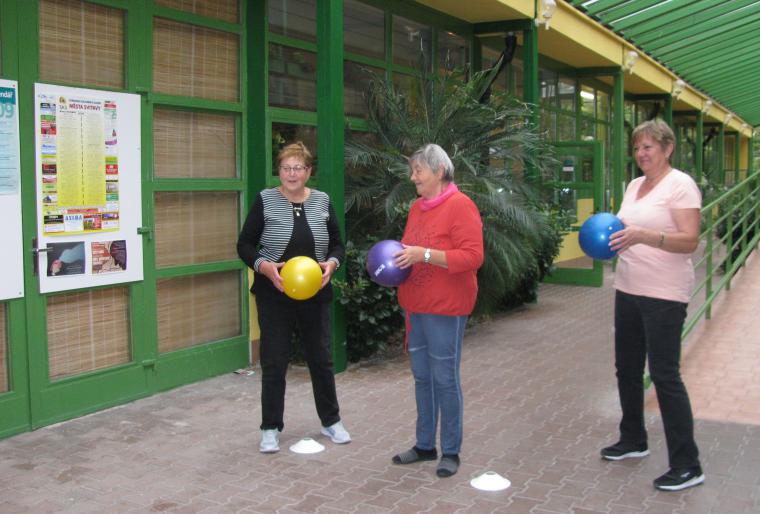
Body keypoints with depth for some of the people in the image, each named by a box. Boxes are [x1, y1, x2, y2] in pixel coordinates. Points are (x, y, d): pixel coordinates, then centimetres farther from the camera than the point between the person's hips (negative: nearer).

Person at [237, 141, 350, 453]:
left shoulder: (322, 202, 3)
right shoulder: (265, 200, -4)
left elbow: (337, 244, 9)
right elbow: (245, 245, -2)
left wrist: (331, 264, -12)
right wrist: (264, 266, -20)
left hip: (315, 296, 2)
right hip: (274, 296, -2)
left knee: (321, 358, 12)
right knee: (274, 362, 4)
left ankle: (331, 421, 29)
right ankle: (271, 428, 18)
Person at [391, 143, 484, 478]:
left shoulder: (460, 206, -10)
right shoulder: (417, 207, 15)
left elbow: (472, 257, -18)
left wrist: (425, 254, -23)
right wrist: (398, 258, 4)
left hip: (445, 308, -8)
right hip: (416, 306, 8)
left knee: (444, 378, -1)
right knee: (422, 377, 13)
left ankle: (451, 452, 11)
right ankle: (425, 445, 24)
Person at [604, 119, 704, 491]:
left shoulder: (680, 184, -10)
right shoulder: (634, 186, 13)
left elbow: (689, 241, -19)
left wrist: (643, 236, -32)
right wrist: (609, 238, 2)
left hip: (664, 295, -8)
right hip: (628, 289, 8)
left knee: (664, 374, -7)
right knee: (627, 368, 15)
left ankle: (687, 465, 2)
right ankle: (633, 440, 33)